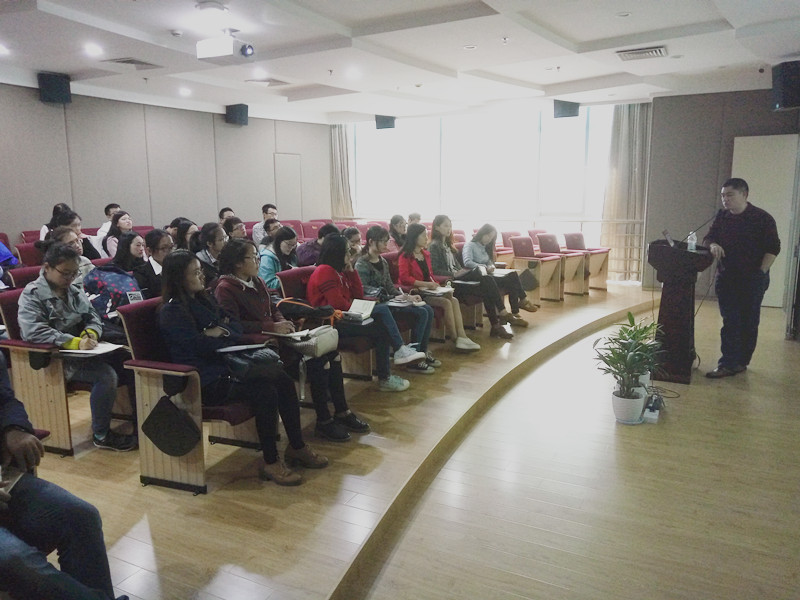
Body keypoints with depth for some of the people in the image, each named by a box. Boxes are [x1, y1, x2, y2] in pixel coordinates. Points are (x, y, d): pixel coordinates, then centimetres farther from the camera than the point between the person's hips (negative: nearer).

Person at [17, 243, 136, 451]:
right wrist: (74, 342, -31)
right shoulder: (32, 294, -9)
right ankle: (101, 435, -11)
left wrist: (91, 333, -12)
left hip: (80, 351, 7)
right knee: (106, 374, -28)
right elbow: (32, 331, -24)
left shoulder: (74, 290, 12)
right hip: (54, 359, -7)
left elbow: (93, 318, 13)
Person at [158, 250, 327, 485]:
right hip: (206, 382, -9)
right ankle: (270, 463, -13)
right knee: (265, 391, -27)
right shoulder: (172, 312, -10)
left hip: (226, 366, 9)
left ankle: (296, 446, 4)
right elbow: (200, 346, -17)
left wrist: (221, 332, -6)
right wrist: (227, 334, -4)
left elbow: (235, 324, 15)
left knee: (283, 380, -9)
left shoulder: (203, 298, 16)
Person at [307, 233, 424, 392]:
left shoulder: (338, 271, 19)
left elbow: (358, 294, 14)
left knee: (382, 309, -7)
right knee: (381, 329, -18)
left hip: (345, 316, 10)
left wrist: (351, 271, 6)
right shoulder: (325, 271, -11)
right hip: (333, 322, -10)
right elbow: (338, 304, -19)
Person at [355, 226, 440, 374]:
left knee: (428, 310, -4)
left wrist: (407, 296, 1)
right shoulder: (362, 265, -11)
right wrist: (393, 298, -23)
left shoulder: (383, 262, 15)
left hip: (388, 300, 9)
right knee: (421, 313, -20)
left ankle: (423, 352, 5)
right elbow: (365, 292, -19)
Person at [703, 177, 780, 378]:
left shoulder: (762, 218, -7)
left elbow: (773, 248, -7)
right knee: (729, 323, 1)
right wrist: (713, 245, -10)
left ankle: (741, 361, 15)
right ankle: (728, 364, 2)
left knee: (748, 323, 6)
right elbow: (709, 237, 13)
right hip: (726, 278, 4)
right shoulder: (722, 216, 7)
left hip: (752, 280, -4)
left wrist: (761, 273, -12)